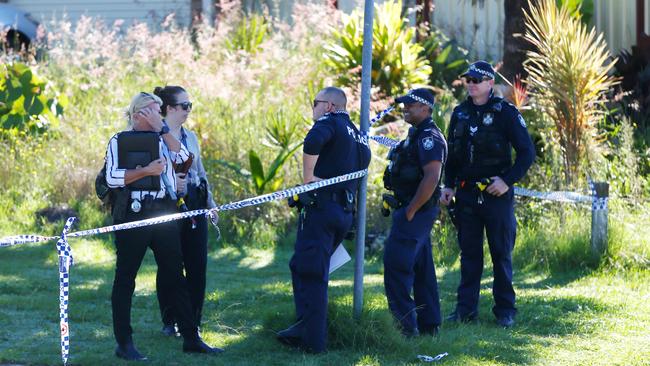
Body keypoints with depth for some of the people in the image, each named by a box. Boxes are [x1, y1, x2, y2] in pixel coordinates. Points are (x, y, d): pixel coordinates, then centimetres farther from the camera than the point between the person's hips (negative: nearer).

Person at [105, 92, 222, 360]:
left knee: (176, 277, 7)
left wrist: (161, 128, -4)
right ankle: (124, 343, 6)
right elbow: (112, 178, -13)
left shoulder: (162, 139, 14)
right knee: (125, 279, 1)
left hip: (163, 214, 5)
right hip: (133, 216, -5)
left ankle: (190, 338, 11)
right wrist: (147, 170, -18)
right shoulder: (119, 141, -1)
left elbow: (181, 156, -3)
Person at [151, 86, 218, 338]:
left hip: (194, 204, 6)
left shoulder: (190, 137, 15)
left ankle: (192, 322, 11)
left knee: (197, 265, 3)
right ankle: (169, 322, 9)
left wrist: (210, 202, 20)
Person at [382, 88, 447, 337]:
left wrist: (410, 212, -22)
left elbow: (431, 179, -25)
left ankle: (405, 326, -12)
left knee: (396, 265, -12)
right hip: (413, 210, 11)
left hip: (416, 211, -11)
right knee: (421, 268, 14)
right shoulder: (417, 134, 16)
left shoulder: (429, 138, -16)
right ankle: (429, 325, 20)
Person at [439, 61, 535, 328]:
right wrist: (449, 185, 10)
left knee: (501, 253, 1)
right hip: (466, 194, 5)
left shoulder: (505, 113, -6)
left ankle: (505, 310, 7)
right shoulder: (460, 113, 10)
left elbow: (527, 152, -7)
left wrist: (508, 180, -15)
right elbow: (452, 153, 19)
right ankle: (466, 308, 11)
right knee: (469, 253, 8)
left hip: (496, 194, -5)